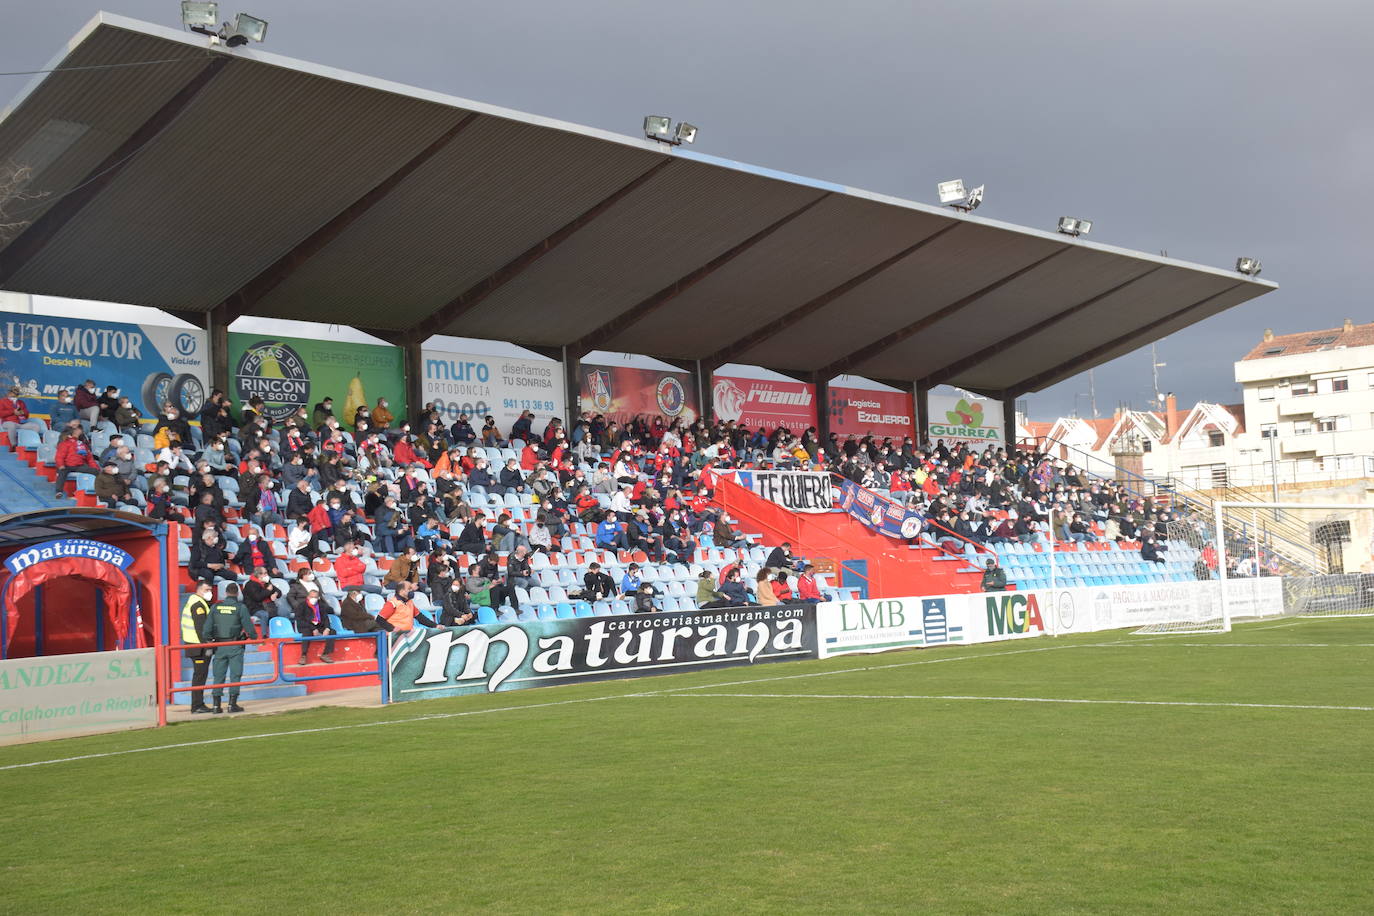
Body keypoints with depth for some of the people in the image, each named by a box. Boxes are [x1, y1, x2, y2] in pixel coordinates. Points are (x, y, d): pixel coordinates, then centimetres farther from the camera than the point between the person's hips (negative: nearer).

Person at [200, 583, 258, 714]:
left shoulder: (215, 607, 3)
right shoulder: (240, 607, -7)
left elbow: (207, 628, 1)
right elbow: (249, 627, -5)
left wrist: (208, 641, 14)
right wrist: (254, 637, 13)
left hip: (219, 646, 3)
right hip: (235, 646, -3)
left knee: (218, 675, 8)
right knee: (235, 674, 3)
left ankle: (216, 705, 8)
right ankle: (232, 704, 0)